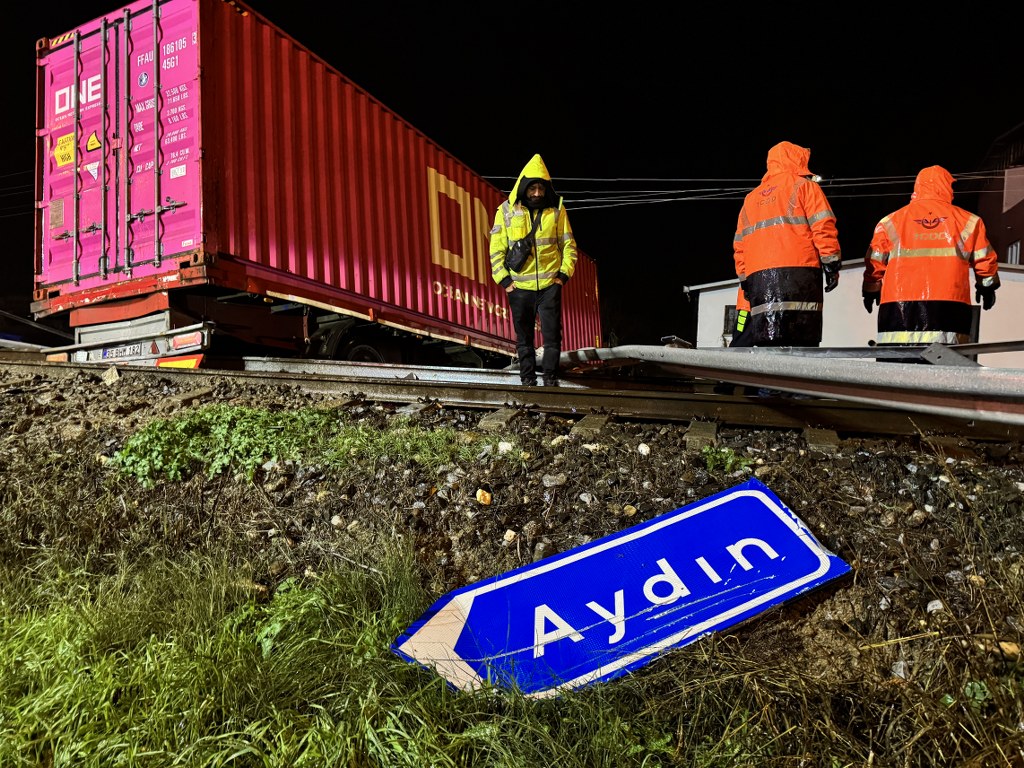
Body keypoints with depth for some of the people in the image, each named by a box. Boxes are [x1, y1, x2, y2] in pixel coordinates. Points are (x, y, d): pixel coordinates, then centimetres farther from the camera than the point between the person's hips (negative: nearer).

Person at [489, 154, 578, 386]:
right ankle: (528, 380, 17)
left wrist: (564, 273, -1)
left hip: (550, 285, 0)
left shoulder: (557, 210, 2)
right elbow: (496, 249, 3)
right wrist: (503, 279, -4)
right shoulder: (506, 211, 0)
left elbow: (568, 245, 9)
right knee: (524, 338, 8)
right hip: (519, 287, 0)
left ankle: (551, 379, 11)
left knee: (552, 335, 0)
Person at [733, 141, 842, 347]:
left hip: (758, 276, 5)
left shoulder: (751, 198, 27)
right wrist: (832, 266, -2)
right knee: (801, 343, -11)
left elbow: (739, 245, 22)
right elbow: (822, 227, -3)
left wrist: (745, 280, 22)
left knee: (764, 344, 0)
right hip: (798, 273, -5)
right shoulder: (804, 185, 10)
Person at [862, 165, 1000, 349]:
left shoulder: (891, 221, 11)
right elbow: (984, 259, 17)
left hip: (898, 304, 0)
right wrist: (987, 288, 33)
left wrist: (870, 291, 24)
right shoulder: (967, 221, 14)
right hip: (949, 304, 0)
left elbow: (874, 263, 11)